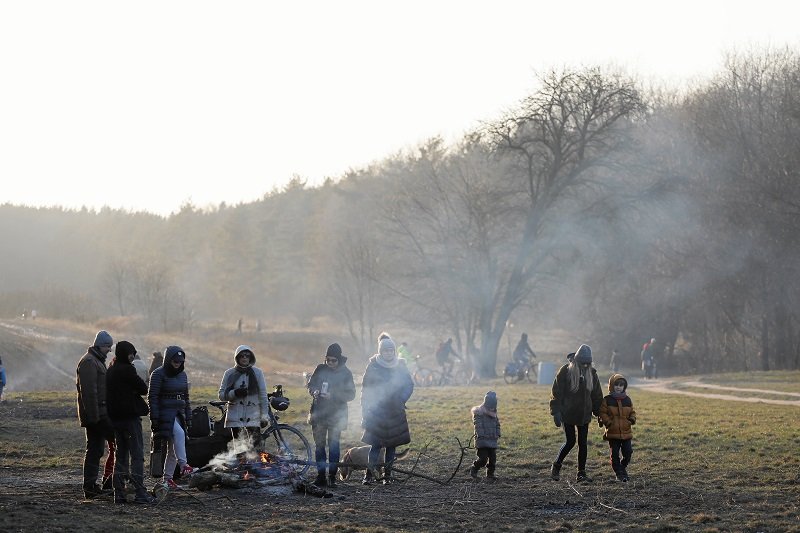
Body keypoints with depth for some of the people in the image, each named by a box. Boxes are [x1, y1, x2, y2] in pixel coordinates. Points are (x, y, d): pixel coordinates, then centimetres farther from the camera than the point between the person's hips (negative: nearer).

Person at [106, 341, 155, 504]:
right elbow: (143, 389, -10)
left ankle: (119, 493, 11)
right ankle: (140, 493, -10)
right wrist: (143, 379, 9)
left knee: (120, 454, 12)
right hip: (130, 417, -8)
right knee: (137, 455, -6)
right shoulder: (127, 370, -14)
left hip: (115, 417, 8)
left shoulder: (110, 370, 12)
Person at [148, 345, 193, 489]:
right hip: (165, 413, -7)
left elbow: (186, 397, 21)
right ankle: (183, 466, -34)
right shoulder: (158, 374, -6)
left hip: (179, 413, 7)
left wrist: (188, 417, 17)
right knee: (179, 433, -30)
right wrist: (154, 418, -15)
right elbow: (152, 397, -9)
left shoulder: (182, 375, 15)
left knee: (173, 447, 5)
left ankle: (168, 477, 11)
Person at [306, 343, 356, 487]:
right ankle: (320, 476, 9)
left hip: (336, 415, -3)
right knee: (319, 445, 4)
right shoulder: (320, 369, 4)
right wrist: (314, 391, -11)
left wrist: (333, 395, -19)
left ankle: (332, 477, 2)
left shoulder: (345, 373, -3)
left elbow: (351, 394, -6)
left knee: (333, 446, -3)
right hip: (318, 413, 3)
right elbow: (310, 385, 12)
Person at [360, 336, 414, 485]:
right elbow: (365, 389, 0)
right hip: (376, 411, -3)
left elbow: (409, 385, 12)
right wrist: (366, 410, -5)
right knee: (375, 444, -10)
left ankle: (387, 474, 14)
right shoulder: (373, 366, -3)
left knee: (391, 444, 6)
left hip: (395, 412, 3)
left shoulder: (399, 366, 4)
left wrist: (401, 400, -2)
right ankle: (369, 474, -8)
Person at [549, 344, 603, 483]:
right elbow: (556, 393, -8)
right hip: (567, 414, -4)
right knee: (570, 442, -5)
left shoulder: (591, 373, 5)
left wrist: (599, 413, 10)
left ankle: (581, 472, 11)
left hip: (584, 414, 4)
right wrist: (556, 412, -13)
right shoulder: (566, 371, -8)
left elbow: (597, 396, 13)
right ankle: (556, 467, 14)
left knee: (583, 443, 4)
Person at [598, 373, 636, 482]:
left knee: (628, 453, 1)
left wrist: (632, 419, -2)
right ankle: (619, 472, 11)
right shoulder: (607, 400, -2)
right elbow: (603, 413, -2)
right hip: (612, 433, -3)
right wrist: (608, 422, -15)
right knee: (615, 454, -1)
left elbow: (632, 412, 17)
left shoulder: (627, 400, 8)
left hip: (626, 432, 3)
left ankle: (623, 467, 27)